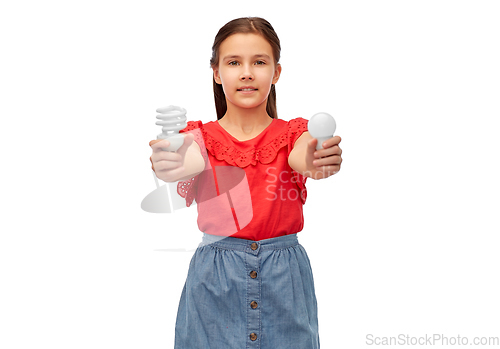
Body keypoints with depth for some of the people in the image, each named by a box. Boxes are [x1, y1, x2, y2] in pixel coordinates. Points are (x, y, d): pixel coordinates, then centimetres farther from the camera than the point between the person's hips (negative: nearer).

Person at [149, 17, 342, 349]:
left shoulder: (293, 134, 1)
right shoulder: (200, 137, 1)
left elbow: (302, 159, -22)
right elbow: (191, 162, -22)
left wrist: (317, 161, -46)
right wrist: (168, 166, -46)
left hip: (284, 280, 0)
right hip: (215, 280, 0)